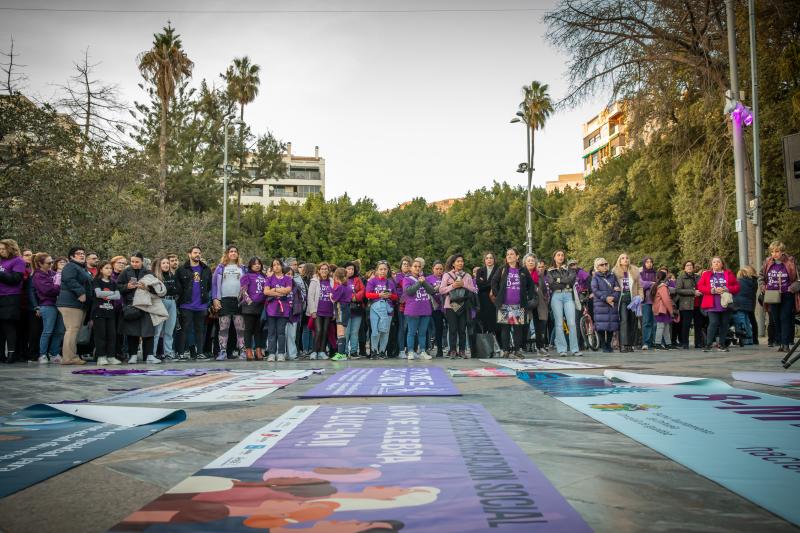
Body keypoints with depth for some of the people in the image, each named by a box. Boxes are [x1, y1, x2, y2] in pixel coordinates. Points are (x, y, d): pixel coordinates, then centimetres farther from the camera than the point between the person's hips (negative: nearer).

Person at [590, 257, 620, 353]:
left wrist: (613, 297, -10)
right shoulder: (595, 277, 5)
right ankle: (603, 346, 2)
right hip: (600, 304, -3)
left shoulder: (612, 276, 14)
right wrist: (605, 298, -16)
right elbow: (595, 290, -7)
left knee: (612, 325, 2)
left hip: (613, 304, 3)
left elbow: (618, 288, 7)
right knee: (601, 326, -7)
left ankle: (609, 344, 14)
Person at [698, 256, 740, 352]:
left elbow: (736, 286, 7)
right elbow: (699, 286, 1)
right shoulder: (706, 274, 8)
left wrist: (726, 289, -11)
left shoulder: (729, 274, 10)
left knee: (724, 324, 5)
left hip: (725, 303, 2)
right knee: (713, 323, -12)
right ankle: (708, 344, -4)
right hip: (712, 304, -2)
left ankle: (721, 345, 17)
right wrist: (712, 290, -13)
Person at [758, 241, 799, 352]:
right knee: (776, 320, 8)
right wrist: (763, 287, 2)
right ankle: (780, 343, 16)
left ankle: (786, 343, -4)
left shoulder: (791, 262, -7)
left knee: (785, 319, -7)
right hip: (772, 296, 4)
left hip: (787, 296, -4)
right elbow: (761, 277, 17)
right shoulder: (767, 263, 3)